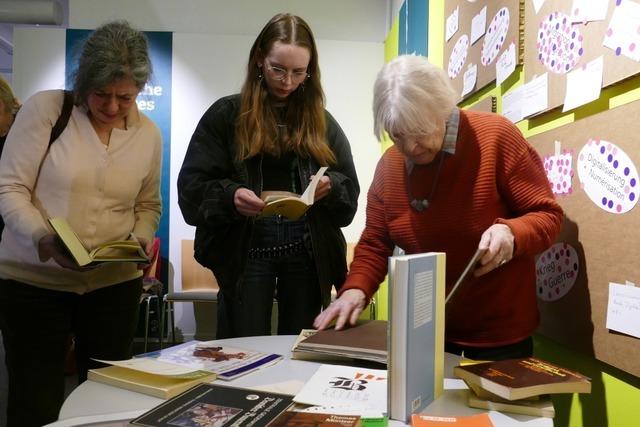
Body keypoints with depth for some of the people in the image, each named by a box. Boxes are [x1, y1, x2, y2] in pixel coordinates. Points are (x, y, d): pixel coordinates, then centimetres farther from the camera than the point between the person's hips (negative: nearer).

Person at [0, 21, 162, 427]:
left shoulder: (148, 134, 4)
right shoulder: (45, 108, -7)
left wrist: (141, 238, -7)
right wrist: (44, 239, -23)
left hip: (114, 283, 3)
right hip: (33, 280, -2)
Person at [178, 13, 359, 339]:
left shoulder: (322, 121, 10)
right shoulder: (226, 115, 2)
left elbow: (350, 190, 9)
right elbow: (192, 186, -3)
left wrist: (331, 186, -13)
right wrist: (230, 195, -23)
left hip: (309, 252, 3)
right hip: (246, 252, -2)